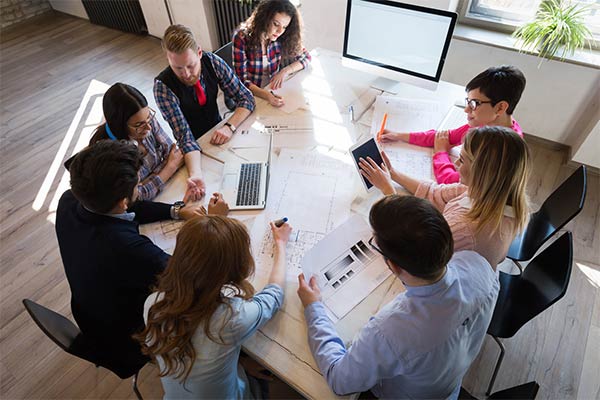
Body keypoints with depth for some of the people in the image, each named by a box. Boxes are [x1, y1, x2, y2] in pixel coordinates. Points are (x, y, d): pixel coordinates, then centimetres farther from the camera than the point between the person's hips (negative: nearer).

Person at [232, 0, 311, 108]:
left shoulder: (282, 38, -8)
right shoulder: (241, 38, -17)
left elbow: (305, 57, 5)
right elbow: (242, 80, -19)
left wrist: (285, 71, -15)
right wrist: (266, 95, -37)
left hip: (274, 90, 3)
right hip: (253, 95, -3)